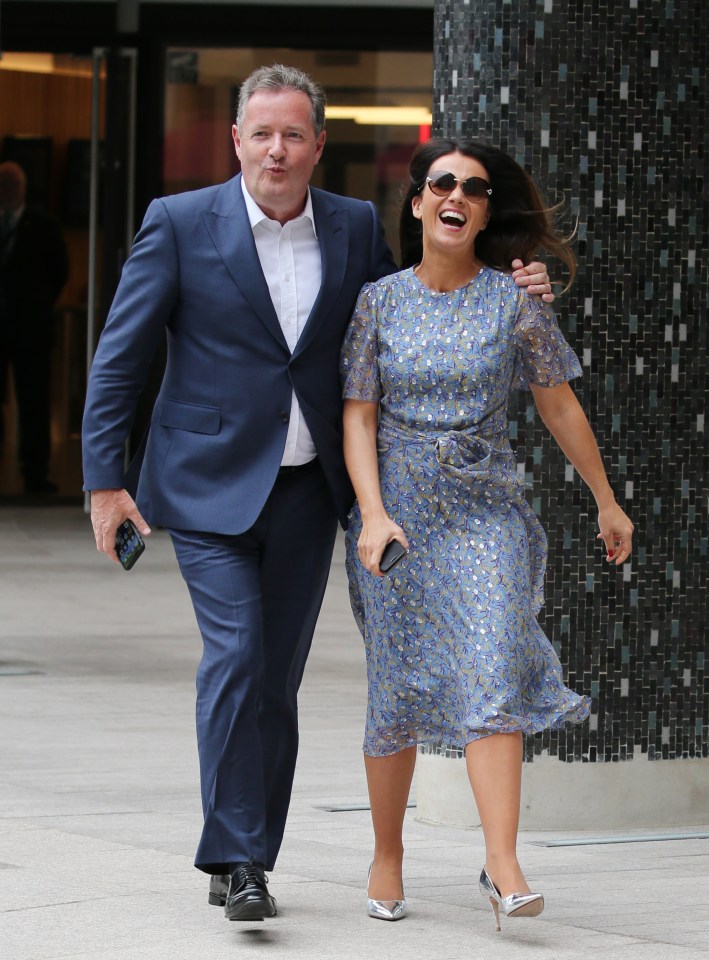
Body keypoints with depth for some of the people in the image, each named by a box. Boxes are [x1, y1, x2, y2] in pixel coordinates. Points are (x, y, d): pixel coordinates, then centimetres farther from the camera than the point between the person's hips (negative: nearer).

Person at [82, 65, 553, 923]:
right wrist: (104, 478, -8)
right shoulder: (180, 224, -5)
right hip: (210, 487, -4)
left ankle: (244, 860, 17)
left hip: (307, 490, 4)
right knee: (234, 654, -16)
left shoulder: (355, 227, 5)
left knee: (276, 680, 7)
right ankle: (235, 861, -11)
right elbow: (119, 357, -3)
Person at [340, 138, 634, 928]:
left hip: (486, 512, -1)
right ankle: (386, 855, 21)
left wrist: (606, 502, 15)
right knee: (398, 686, 4)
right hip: (397, 512, 1)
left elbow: (559, 405, 9)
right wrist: (372, 514, -14)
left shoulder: (514, 302, 0)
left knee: (493, 676, -15)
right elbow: (358, 417, -1)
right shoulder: (379, 301, 2)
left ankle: (503, 866, -22)